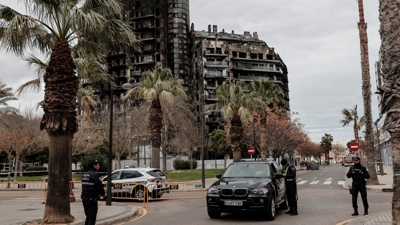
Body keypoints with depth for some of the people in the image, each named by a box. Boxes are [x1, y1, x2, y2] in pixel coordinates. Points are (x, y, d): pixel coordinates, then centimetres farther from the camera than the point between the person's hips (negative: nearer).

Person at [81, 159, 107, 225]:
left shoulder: (85, 174, 14)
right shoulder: (95, 174, -15)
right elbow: (99, 186, -17)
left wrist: (99, 193, 18)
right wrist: (103, 194, 3)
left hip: (84, 198, 9)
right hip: (92, 199, -9)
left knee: (88, 217, 17)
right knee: (92, 218, -3)